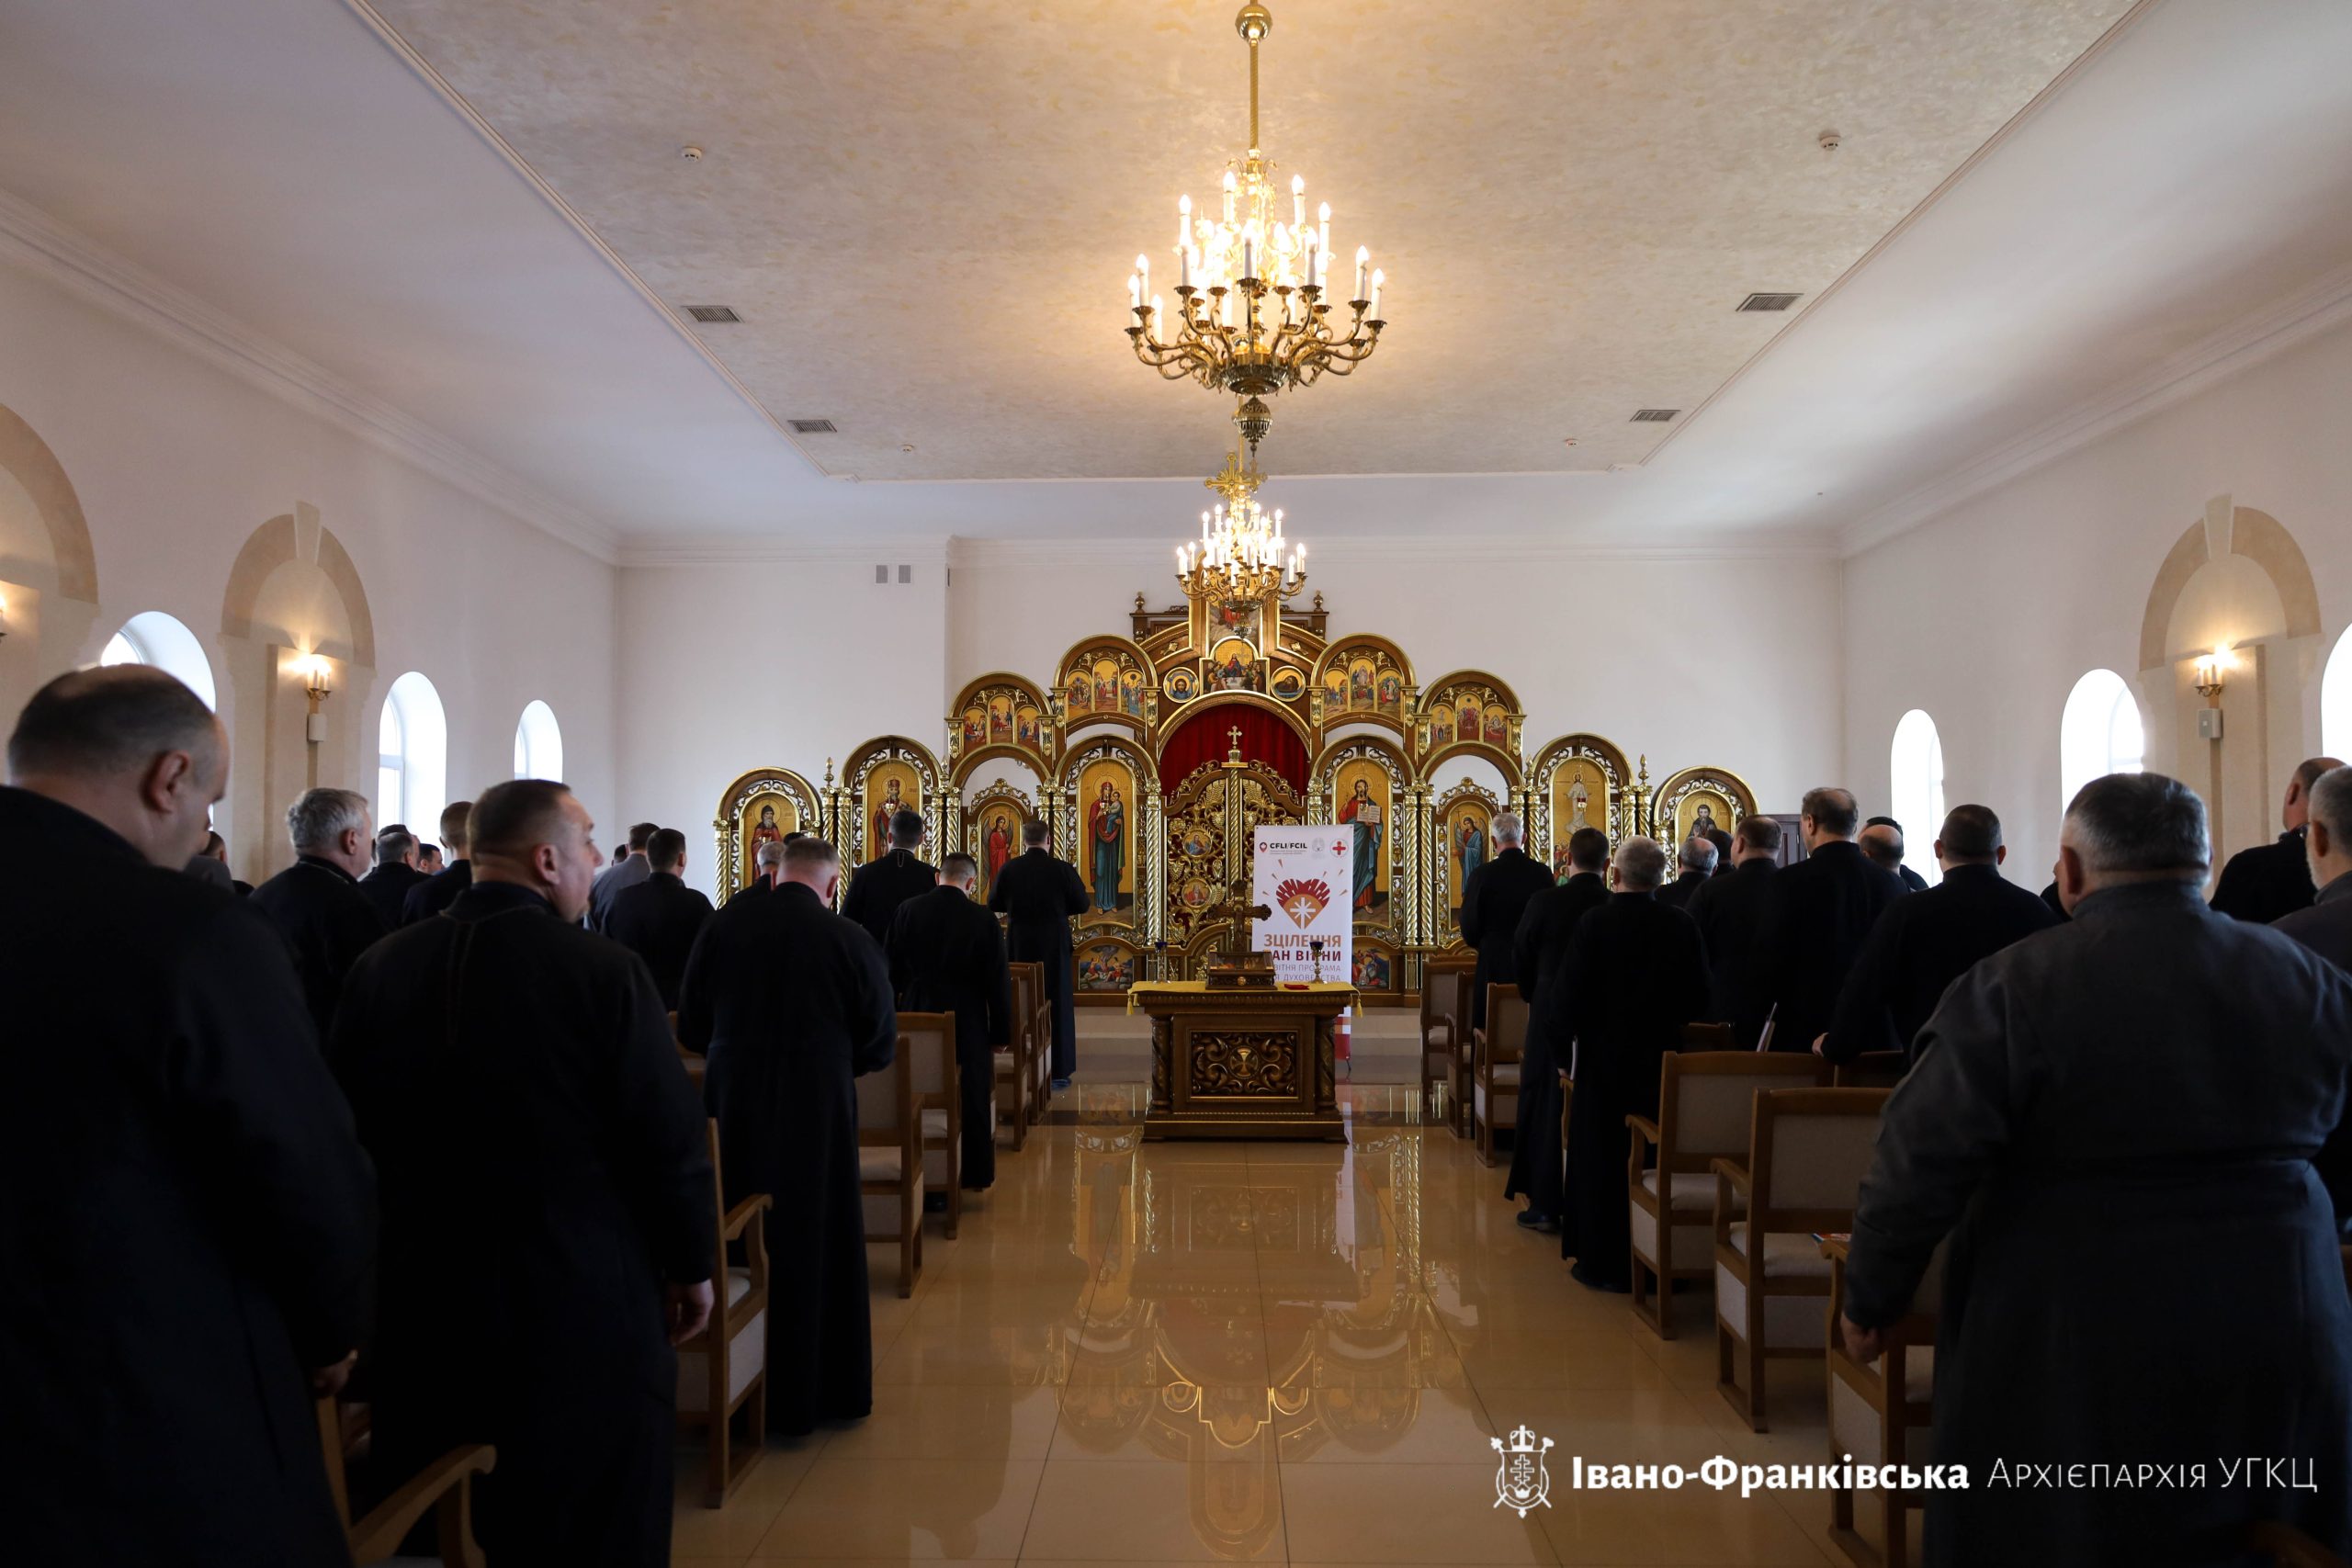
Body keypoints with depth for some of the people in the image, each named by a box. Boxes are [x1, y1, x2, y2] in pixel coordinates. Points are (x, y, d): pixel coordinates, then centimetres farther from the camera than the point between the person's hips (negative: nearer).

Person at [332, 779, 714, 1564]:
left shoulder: (381, 966, -4)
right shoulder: (604, 970, -17)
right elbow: (671, 1138, -14)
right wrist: (692, 1263, 1)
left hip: (422, 1292, 5)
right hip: (582, 1299, -4)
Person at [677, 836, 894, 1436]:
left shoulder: (724, 925, -5)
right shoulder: (849, 938, -11)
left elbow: (690, 1025, 3)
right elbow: (880, 1044, -4)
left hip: (732, 1106, 2)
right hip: (816, 1110, -2)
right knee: (817, 1246, 13)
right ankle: (818, 1388, 23)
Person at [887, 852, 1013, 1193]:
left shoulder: (907, 910, -5)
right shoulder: (983, 919, -11)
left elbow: (892, 970, 3)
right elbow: (998, 981, -8)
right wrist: (1000, 1032, 1)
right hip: (967, 1024, -2)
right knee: (968, 1101, 10)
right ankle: (967, 1174, 17)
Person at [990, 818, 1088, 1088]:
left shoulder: (1010, 869, -6)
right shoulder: (1062, 869, -11)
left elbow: (993, 904, 2)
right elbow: (1082, 905, -6)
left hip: (1019, 945, 2)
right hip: (1054, 945, -2)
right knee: (1056, 1005, 6)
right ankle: (1058, 1071, 7)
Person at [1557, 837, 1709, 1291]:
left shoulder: (1592, 923, -14)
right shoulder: (1682, 925, -6)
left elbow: (1571, 997, -14)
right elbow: (1698, 1001, -1)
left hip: (1604, 1058, -3)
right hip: (1662, 1059, 3)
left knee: (1600, 1158, 9)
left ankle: (1603, 1263, 15)